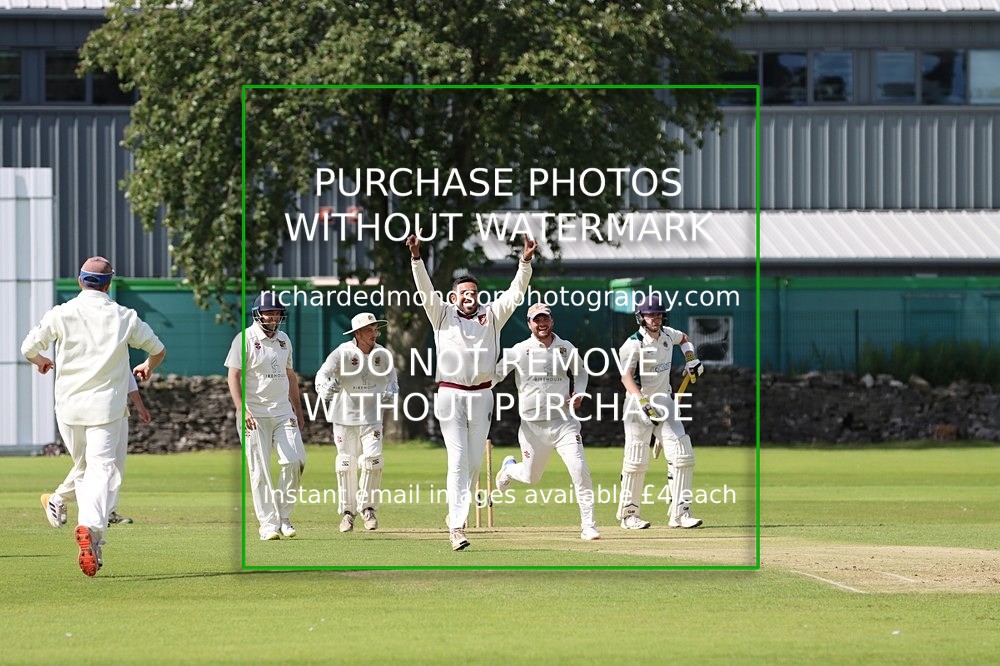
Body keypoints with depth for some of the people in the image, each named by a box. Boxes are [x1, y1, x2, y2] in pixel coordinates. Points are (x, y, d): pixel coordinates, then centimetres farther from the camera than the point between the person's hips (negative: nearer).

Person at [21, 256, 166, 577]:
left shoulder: (61, 314, 0)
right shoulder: (124, 317, 1)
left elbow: (28, 348, -1)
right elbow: (158, 350, 10)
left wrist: (42, 362, 23)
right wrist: (147, 368, 33)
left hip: (68, 407, 2)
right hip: (107, 406, -2)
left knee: (83, 469, 17)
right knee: (104, 470, -9)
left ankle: (92, 539, 14)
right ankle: (91, 526, -35)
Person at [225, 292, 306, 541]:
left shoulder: (283, 339, 13)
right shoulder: (245, 339, -6)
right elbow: (233, 376, -11)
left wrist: (298, 409, 21)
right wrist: (242, 409, -22)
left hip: (283, 412, 5)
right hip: (255, 415, -5)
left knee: (295, 460, -7)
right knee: (260, 471, -4)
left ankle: (283, 515, 7)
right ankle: (269, 524, -1)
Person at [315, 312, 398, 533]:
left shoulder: (382, 354, -2)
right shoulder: (343, 352, -13)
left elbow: (391, 377, 13)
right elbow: (323, 374, -18)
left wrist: (391, 392, -8)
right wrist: (326, 387, -41)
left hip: (371, 417, 2)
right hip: (345, 417, -2)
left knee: (373, 461, -12)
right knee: (346, 465, 3)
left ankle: (368, 507, 4)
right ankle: (347, 511, 17)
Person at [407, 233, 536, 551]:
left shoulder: (491, 316, 10)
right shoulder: (443, 315, 5)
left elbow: (515, 293, 1)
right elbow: (425, 289, -7)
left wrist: (525, 263, -13)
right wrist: (416, 258, -22)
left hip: (481, 396, 3)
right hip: (450, 396, -3)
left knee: (475, 462, 6)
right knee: (458, 461, -10)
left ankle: (457, 512, 24)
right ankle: (457, 528, -13)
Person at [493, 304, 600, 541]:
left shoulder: (566, 349, 6)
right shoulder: (520, 351, -3)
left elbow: (580, 372, 22)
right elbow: (496, 374, -9)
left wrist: (579, 393, 3)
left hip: (564, 422, 1)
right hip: (533, 426, -1)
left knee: (580, 471, -13)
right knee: (531, 477, 12)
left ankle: (588, 526, -7)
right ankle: (509, 468, 49)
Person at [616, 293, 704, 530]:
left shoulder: (667, 334, 6)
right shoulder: (633, 344, -15)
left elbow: (683, 338, 32)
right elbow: (626, 377, -27)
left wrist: (691, 358, 13)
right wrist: (643, 401, -41)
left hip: (664, 403, 6)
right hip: (639, 404, -6)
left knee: (683, 456, -4)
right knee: (637, 462, -4)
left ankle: (679, 514, -1)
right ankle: (628, 514, 11)